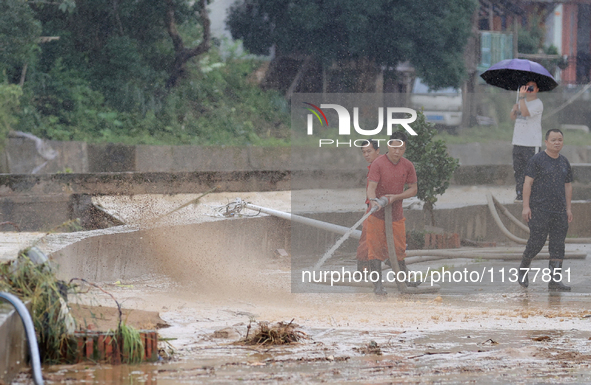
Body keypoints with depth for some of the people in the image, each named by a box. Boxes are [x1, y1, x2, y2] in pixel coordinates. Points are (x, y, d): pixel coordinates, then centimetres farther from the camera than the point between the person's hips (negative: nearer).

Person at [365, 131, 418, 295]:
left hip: (396, 214, 4)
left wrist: (395, 197, -14)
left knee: (399, 250, 10)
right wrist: (373, 200, -42)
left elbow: (413, 189, 3)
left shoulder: (408, 166, 1)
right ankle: (378, 285, -3)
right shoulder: (378, 163, -13)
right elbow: (371, 187, -20)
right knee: (376, 249, -5)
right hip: (377, 214, -4)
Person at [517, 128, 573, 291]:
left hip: (559, 211, 5)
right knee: (536, 242, -4)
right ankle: (523, 269, 21)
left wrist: (568, 208, 15)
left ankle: (555, 279, 0)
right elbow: (528, 182, -7)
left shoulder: (564, 162, 14)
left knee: (558, 246, 0)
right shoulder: (537, 160, -4)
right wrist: (526, 206, -13)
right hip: (539, 209, -5)